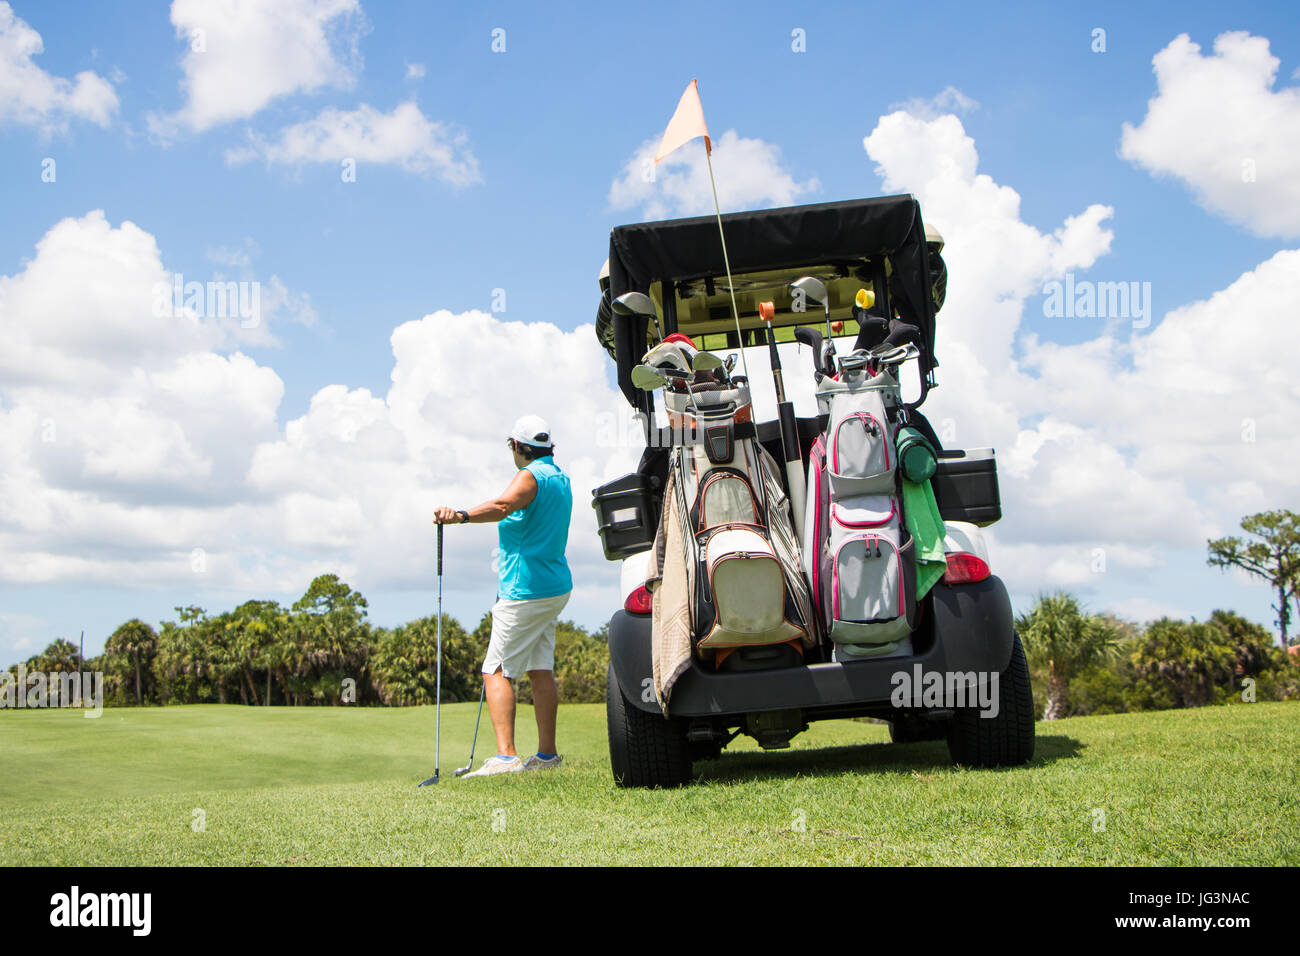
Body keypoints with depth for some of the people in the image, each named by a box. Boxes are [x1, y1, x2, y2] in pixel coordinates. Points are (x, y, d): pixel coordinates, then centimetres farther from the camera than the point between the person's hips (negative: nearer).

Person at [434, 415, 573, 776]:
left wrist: (462, 515, -50)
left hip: (526, 592, -10)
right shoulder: (560, 478, 16)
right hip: (556, 587, 10)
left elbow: (503, 505, -36)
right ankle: (546, 754, 14)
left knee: (497, 671, -10)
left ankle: (505, 756, -20)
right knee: (541, 670, 12)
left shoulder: (530, 476, -13)